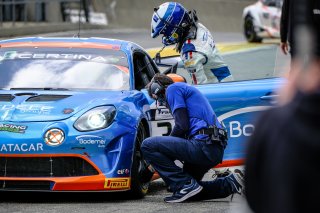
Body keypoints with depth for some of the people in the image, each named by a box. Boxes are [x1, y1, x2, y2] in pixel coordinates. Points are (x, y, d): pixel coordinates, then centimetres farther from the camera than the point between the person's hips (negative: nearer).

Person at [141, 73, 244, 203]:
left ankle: (185, 186, -13)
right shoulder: (186, 89, 32)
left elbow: (182, 125, -10)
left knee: (148, 145, -12)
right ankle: (231, 183, 12)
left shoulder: (173, 89, 2)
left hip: (203, 145, -10)